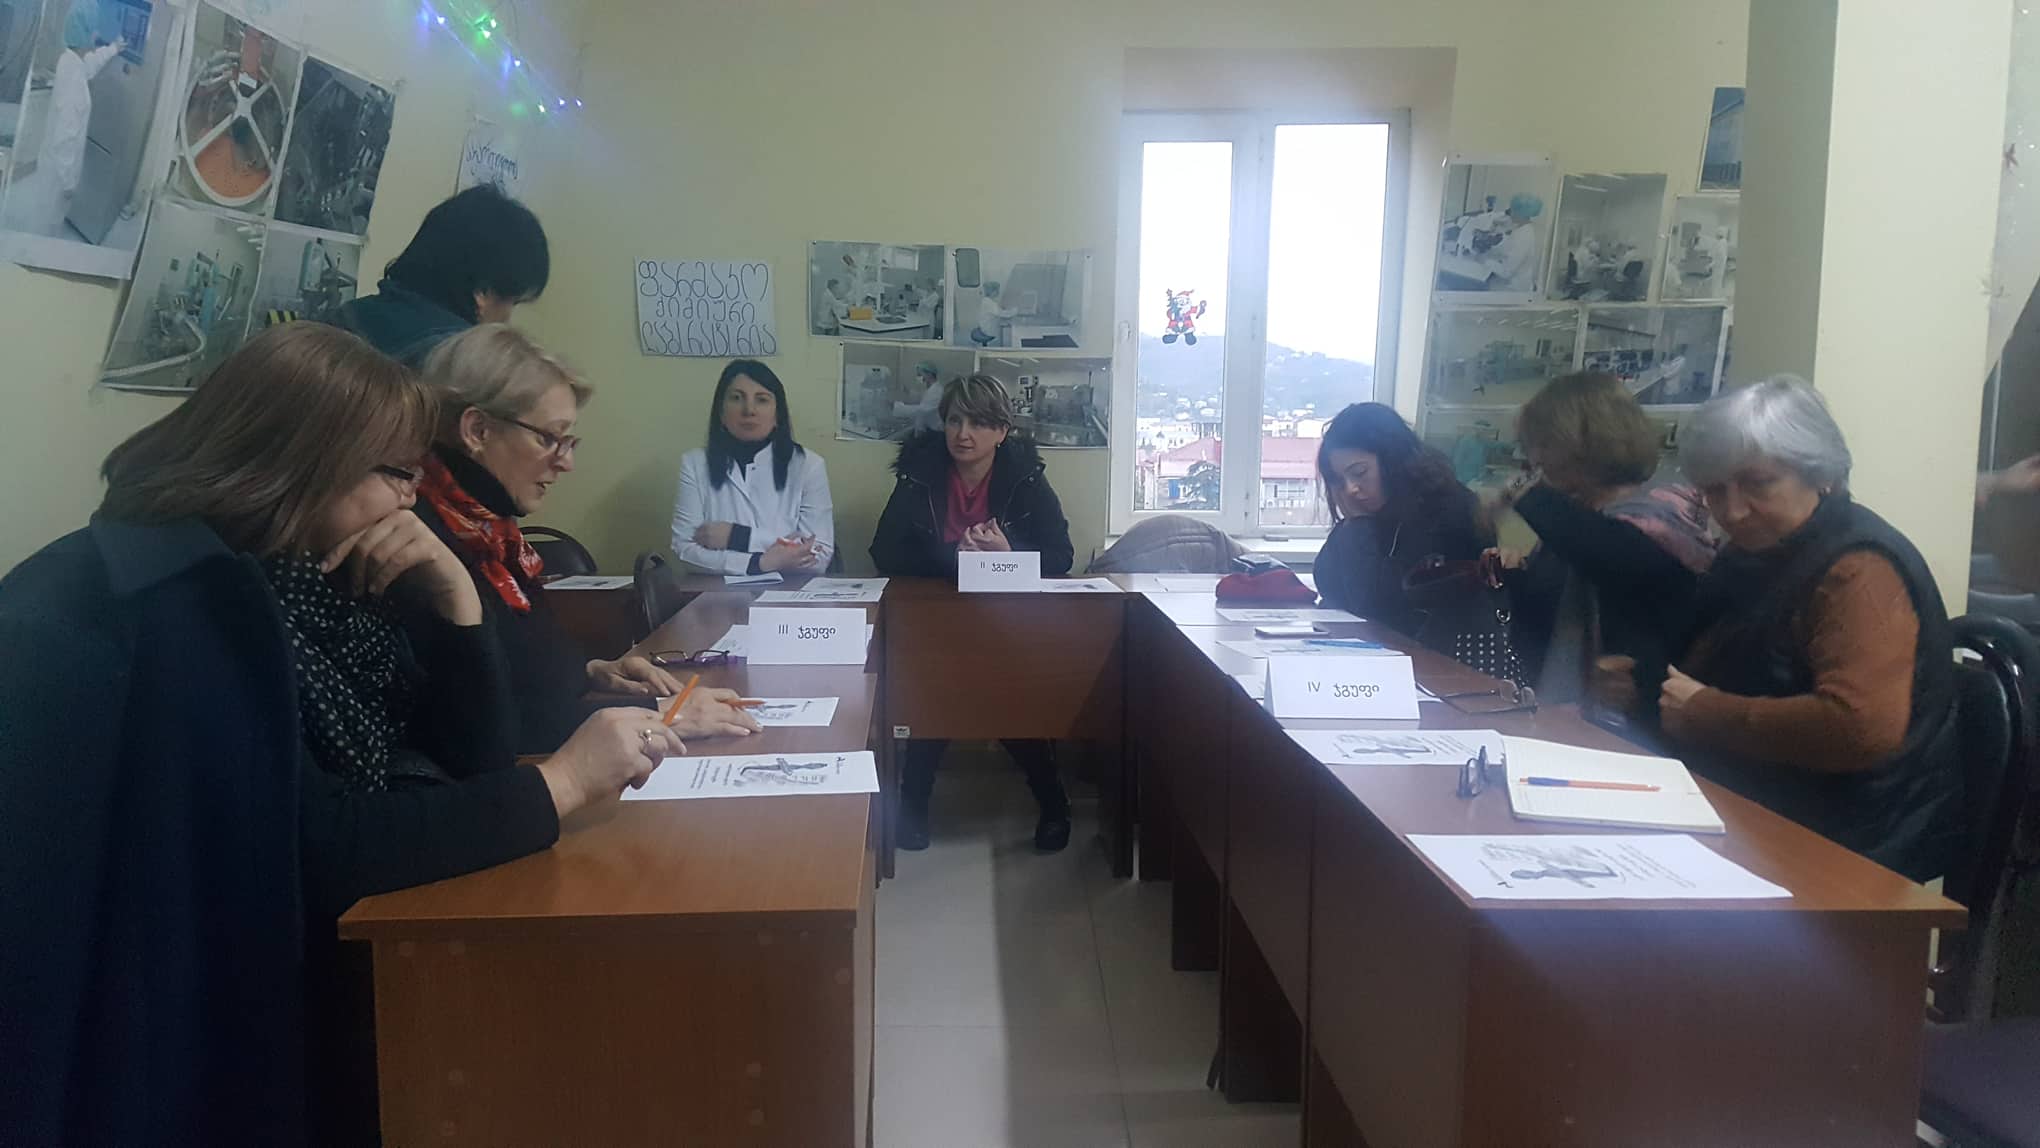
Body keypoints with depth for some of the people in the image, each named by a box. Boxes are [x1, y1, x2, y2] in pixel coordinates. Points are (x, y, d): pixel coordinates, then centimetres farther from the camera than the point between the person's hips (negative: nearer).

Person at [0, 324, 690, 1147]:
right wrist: (565, 779, -24)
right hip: (210, 1022, -7)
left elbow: (470, 753, 8)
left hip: (320, 959, 8)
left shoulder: (304, 582, 6)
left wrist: (451, 593, -7)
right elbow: (314, 847, -29)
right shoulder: (175, 600, -21)